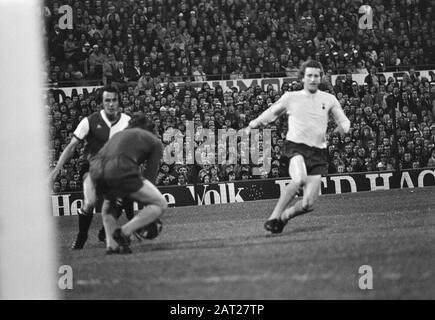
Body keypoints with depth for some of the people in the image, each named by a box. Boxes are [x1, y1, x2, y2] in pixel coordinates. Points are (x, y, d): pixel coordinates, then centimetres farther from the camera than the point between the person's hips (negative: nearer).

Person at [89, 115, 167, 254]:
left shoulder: (119, 134, 38)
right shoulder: (154, 142, 24)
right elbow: (150, 175, 20)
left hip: (96, 170, 6)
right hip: (120, 170, -6)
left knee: (109, 201, 37)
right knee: (160, 204, 8)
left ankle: (111, 243, 20)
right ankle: (124, 232, -6)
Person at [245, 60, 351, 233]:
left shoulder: (328, 99, 13)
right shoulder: (291, 97, 9)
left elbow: (343, 120, 16)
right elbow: (272, 112, 18)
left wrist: (343, 127, -6)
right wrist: (256, 122, 3)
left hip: (318, 151, 3)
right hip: (296, 146, -3)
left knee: (308, 203, -8)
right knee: (300, 180, -34)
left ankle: (284, 216, 21)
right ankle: (274, 217, -22)